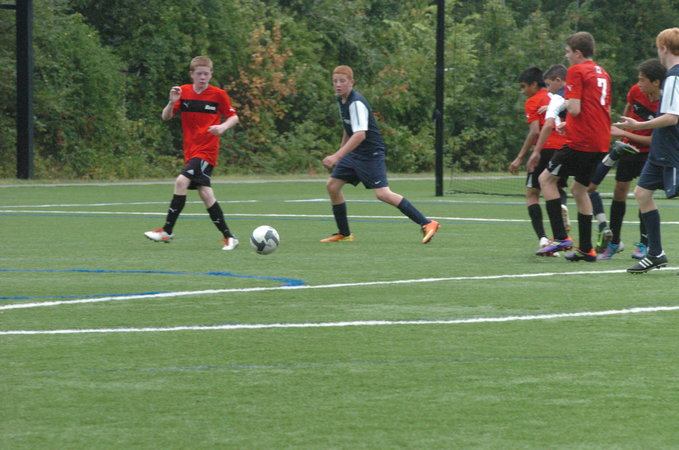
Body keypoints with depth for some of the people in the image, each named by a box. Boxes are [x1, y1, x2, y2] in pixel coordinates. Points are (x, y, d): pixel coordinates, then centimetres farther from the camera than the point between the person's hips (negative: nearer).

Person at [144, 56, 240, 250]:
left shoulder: (218, 94, -3)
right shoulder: (184, 92, 5)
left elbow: (233, 117, 6)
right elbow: (166, 117, 4)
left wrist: (223, 127, -15)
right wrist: (172, 102, -15)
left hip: (207, 150, -5)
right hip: (191, 151, 5)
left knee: (182, 181, -21)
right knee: (205, 194, 2)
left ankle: (167, 230, -15)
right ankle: (228, 237, 10)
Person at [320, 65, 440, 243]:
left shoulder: (357, 103, -21)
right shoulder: (341, 100, 8)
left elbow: (360, 135, -32)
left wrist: (337, 156, -38)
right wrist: (339, 152, 30)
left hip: (371, 153, -9)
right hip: (354, 154, 9)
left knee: (382, 193, -18)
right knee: (332, 185, 4)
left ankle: (426, 224, -14)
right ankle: (344, 234, 15)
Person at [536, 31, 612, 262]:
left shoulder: (576, 71, -8)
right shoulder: (602, 73, 17)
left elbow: (575, 109, -17)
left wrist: (565, 103, 7)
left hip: (580, 141, -8)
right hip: (601, 143, 8)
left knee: (546, 179, 1)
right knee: (579, 188, 19)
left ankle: (560, 238, -9)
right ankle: (586, 249, 15)